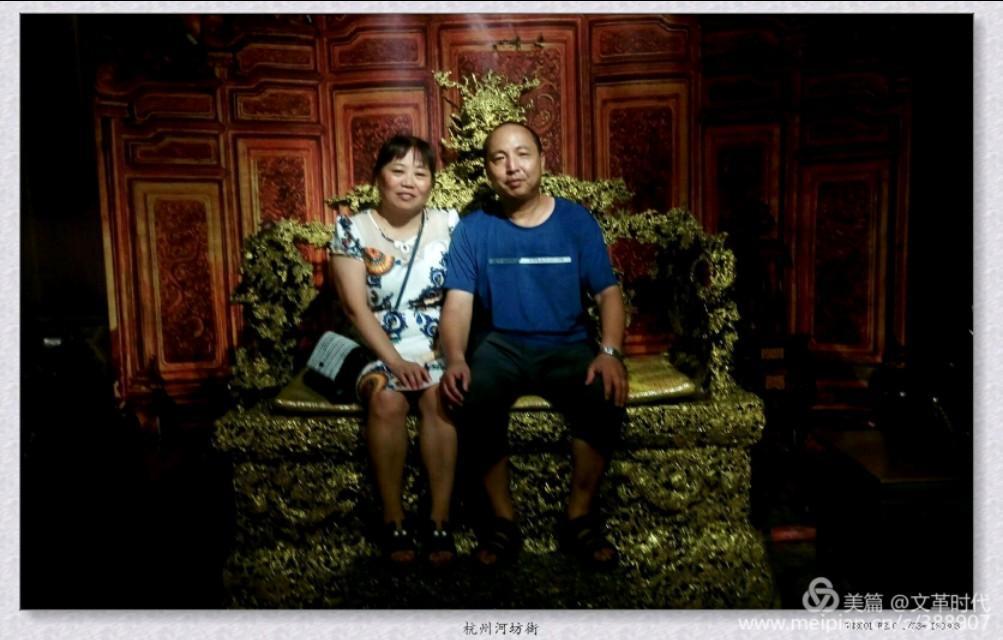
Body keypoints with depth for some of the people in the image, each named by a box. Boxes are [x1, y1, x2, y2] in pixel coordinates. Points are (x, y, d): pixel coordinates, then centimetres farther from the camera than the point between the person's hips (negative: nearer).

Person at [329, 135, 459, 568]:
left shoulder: (449, 224, 6)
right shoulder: (352, 229, 1)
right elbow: (356, 307, -7)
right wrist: (394, 361, -19)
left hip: (437, 347, 1)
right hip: (376, 348, 0)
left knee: (438, 396, -30)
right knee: (386, 399, -31)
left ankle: (440, 520, -21)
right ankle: (393, 520, -17)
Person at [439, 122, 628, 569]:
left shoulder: (577, 221, 4)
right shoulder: (473, 229, 3)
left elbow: (608, 292, 0)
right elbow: (459, 302, -5)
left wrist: (610, 352, -19)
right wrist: (456, 358, -25)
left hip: (568, 345, 1)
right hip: (500, 346, 0)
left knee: (607, 398, -29)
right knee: (473, 401, -32)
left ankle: (580, 518, -8)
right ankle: (503, 520, -11)